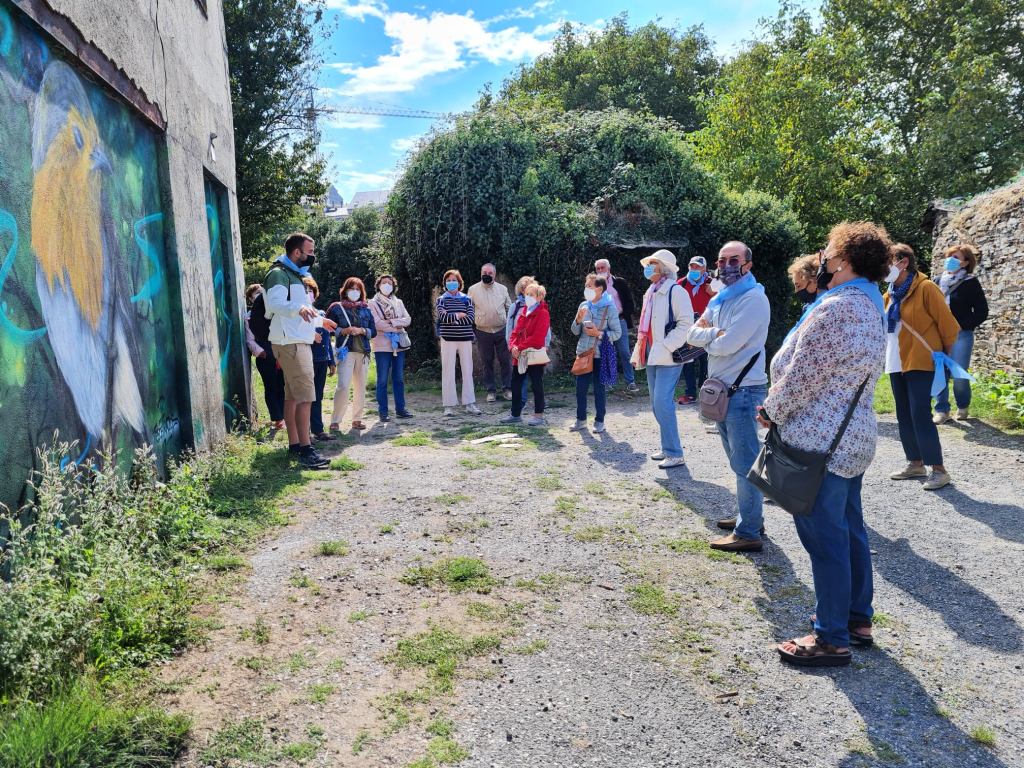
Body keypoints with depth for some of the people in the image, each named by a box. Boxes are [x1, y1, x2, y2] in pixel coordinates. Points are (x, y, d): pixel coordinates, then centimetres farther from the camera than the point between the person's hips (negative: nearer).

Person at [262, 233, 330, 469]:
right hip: (290, 343, -10)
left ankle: (294, 444, 19)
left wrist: (319, 321, 44)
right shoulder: (279, 274, -12)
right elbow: (275, 302, -30)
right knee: (305, 396, -15)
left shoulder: (294, 275, 20)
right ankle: (305, 450, -15)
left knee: (292, 395, 13)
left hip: (299, 342, 10)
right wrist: (299, 308, -47)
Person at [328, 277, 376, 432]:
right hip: (345, 351, -4)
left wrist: (361, 331, -6)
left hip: (363, 352, 4)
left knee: (360, 387, 6)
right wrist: (343, 331, -13)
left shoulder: (366, 310, 16)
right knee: (343, 386, -16)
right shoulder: (336, 308, 6)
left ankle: (357, 419, 17)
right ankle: (335, 421, -8)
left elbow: (373, 331, 13)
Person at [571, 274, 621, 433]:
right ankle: (581, 419, 19)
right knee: (580, 388, 6)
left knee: (599, 389, 3)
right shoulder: (583, 306, 7)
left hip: (601, 355, -4)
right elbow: (575, 331, 10)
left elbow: (617, 333, -6)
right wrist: (578, 319, -9)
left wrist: (599, 333, -17)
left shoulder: (609, 308, -7)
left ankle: (599, 421, 15)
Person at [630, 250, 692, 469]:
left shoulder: (675, 291, -9)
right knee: (657, 404, 11)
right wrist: (638, 353, 16)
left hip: (668, 357, -9)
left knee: (663, 403, -14)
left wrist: (666, 347, -20)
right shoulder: (651, 293, 18)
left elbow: (686, 323, -17)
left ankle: (675, 453, -7)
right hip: (652, 356, 9)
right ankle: (668, 447, 22)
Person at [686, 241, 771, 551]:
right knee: (738, 458, 17)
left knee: (745, 462, -5)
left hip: (743, 390, -9)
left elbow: (727, 345, -21)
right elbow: (693, 334, 7)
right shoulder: (719, 299, 14)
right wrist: (715, 333, -13)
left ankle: (748, 533, 0)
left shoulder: (753, 298, -13)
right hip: (721, 388, 9)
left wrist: (707, 339, 0)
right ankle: (749, 516, 30)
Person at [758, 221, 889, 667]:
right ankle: (857, 618, 31)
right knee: (850, 530, 18)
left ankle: (832, 639, 9)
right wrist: (780, 409, 12)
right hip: (855, 435, 10)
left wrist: (772, 411, -2)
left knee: (825, 538, -2)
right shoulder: (870, 307, 12)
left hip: (819, 441, -10)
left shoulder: (835, 308, -21)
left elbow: (801, 375, -19)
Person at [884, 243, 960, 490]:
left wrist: (945, 356, -2)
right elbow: (885, 326, 19)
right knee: (904, 416, 11)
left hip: (920, 363, -7)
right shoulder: (891, 293, 9)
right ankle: (915, 464, 22)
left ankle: (939, 470, 0)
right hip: (897, 364, 7)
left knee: (920, 416, -9)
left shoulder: (925, 288, -12)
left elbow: (949, 325, -9)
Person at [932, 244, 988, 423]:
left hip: (961, 335, -3)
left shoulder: (971, 283, -2)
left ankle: (963, 406, 22)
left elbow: (982, 312, -3)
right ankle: (941, 410, 9)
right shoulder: (939, 281, 10)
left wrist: (961, 326, -11)